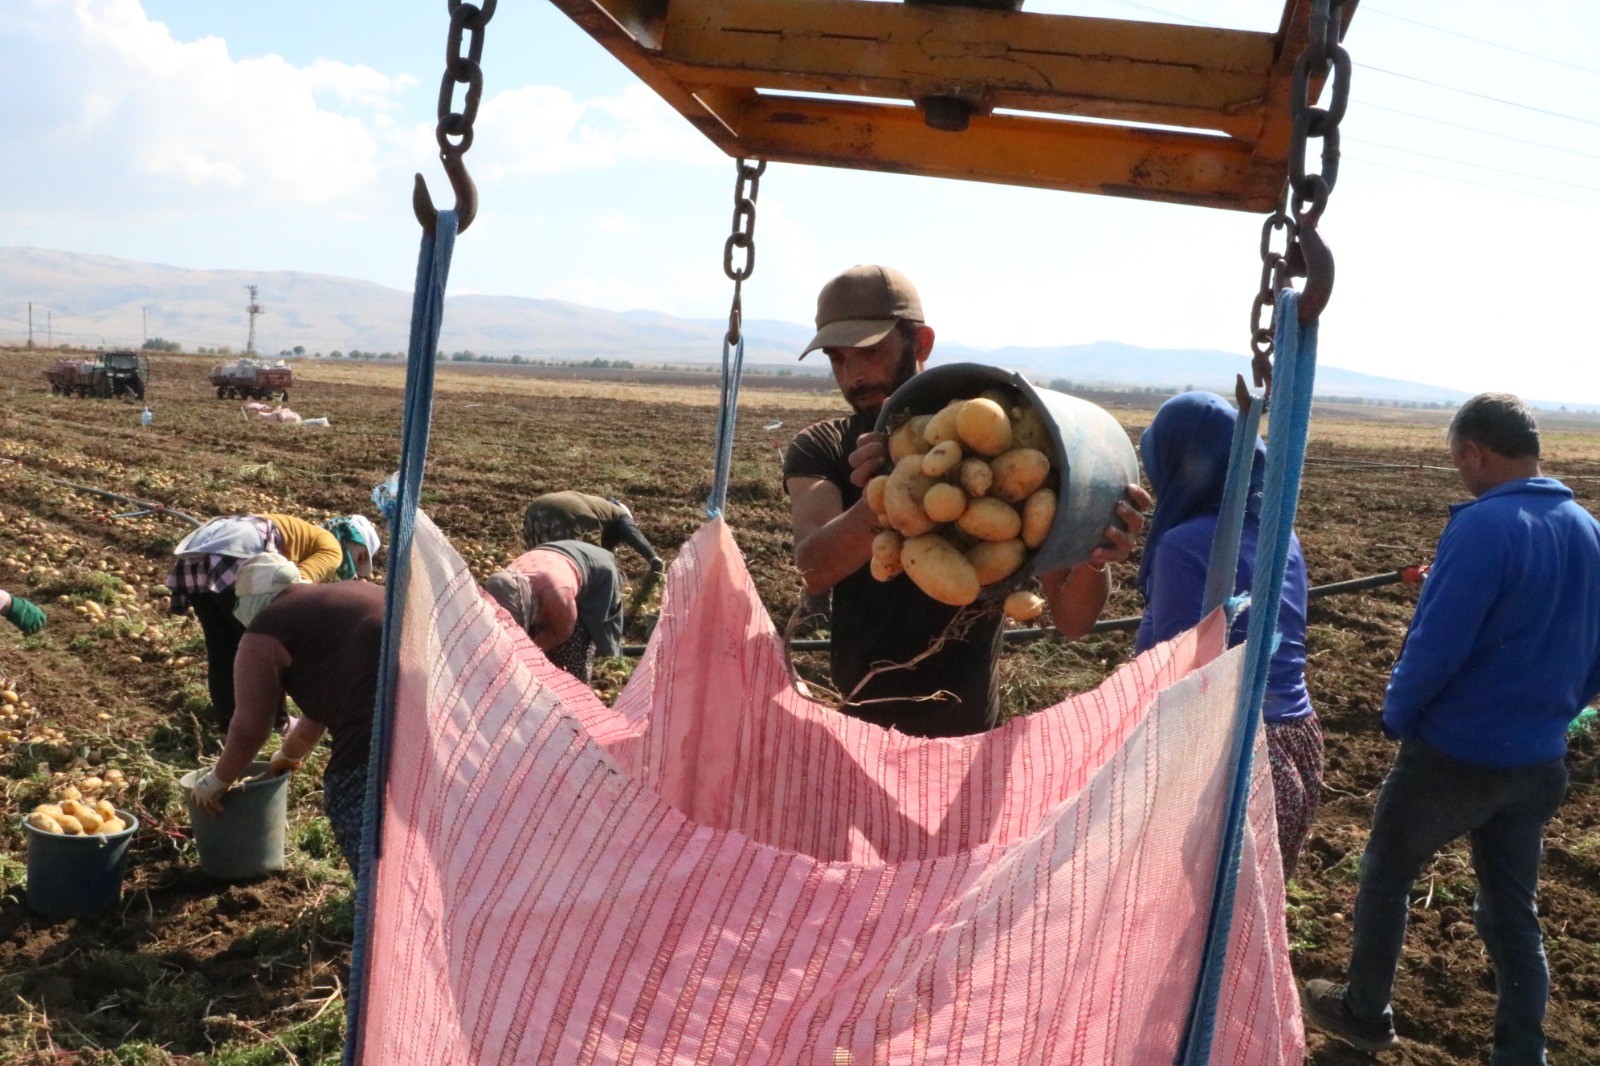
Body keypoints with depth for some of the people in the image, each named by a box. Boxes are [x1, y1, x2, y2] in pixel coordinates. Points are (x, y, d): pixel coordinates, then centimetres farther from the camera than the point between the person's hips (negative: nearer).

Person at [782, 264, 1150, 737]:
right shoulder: (819, 450, -6)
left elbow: (1070, 619, -14)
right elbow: (814, 569, -26)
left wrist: (1092, 560, -36)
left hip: (962, 734, -2)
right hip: (852, 720, 2)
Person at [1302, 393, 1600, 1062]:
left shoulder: (1483, 526, -22)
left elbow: (1436, 644, -24)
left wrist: (1397, 716, -8)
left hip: (1454, 755, -6)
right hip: (1538, 763, 6)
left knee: (1386, 875, 15)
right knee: (1512, 911, 17)